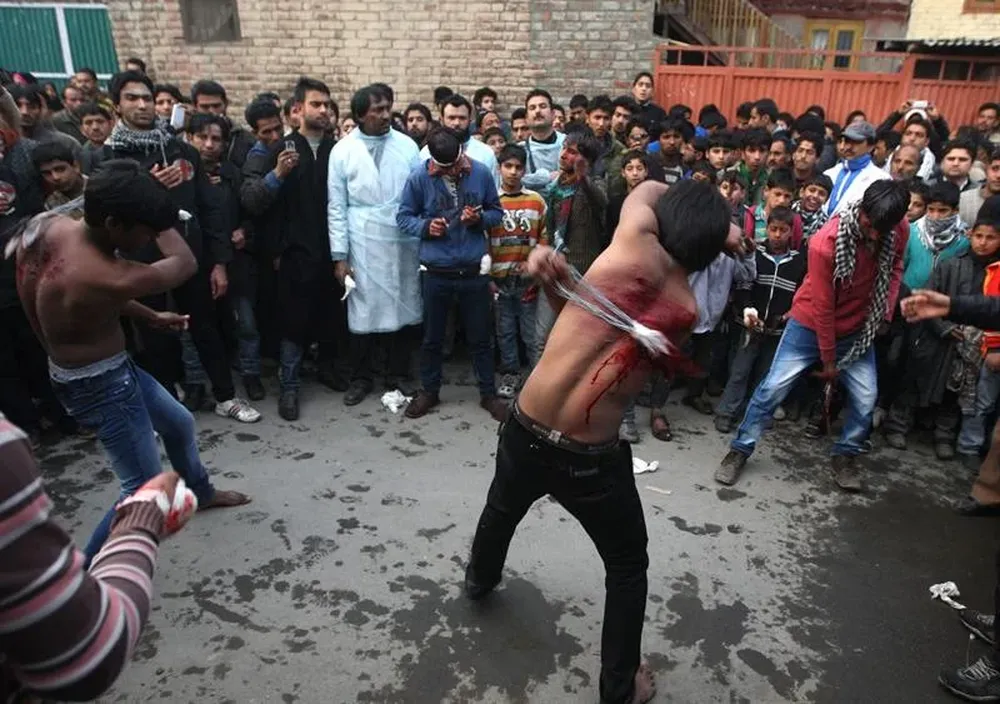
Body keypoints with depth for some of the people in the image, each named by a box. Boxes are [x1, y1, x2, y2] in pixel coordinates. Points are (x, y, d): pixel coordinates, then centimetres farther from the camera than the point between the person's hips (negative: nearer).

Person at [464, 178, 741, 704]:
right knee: (628, 568, 25)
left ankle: (480, 579, 65)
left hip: (524, 432, 2)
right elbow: (592, 324, 3)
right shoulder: (687, 315, -3)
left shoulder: (638, 246, -10)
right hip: (590, 461, -2)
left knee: (501, 509, 34)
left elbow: (645, 191, 13)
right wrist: (557, 281, -7)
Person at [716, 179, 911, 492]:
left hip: (858, 330, 5)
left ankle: (845, 456, 24)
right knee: (773, 388, -5)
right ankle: (740, 450, 10)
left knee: (865, 398, 1)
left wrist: (886, 310, -6)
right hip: (811, 325, -4)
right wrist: (828, 359, -12)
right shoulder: (826, 241, -29)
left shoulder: (900, 229, -14)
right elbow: (822, 307, -21)